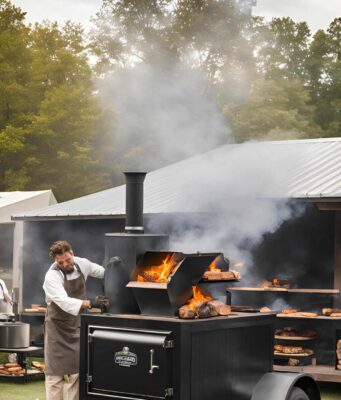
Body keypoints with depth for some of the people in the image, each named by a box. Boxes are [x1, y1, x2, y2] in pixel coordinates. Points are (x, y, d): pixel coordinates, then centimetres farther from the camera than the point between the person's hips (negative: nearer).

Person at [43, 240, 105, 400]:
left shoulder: (82, 264, -5)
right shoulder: (52, 276, -23)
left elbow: (103, 272, 15)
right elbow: (64, 302, -37)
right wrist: (90, 303, -48)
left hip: (76, 326, 5)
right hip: (58, 327, -5)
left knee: (75, 371, 8)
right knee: (55, 373, -5)